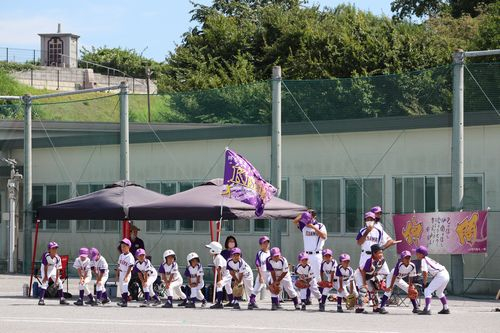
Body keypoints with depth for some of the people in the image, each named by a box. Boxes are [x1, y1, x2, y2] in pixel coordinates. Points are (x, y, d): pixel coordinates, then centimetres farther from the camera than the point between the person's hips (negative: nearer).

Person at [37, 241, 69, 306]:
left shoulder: (57, 258, -23)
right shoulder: (45, 255, -30)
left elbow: (58, 269, -20)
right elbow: (45, 266, -26)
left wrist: (57, 279, -22)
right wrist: (45, 276, -26)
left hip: (53, 270, 4)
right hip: (45, 270, -4)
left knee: (59, 283, 2)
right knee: (45, 282, -21)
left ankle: (62, 299, 14)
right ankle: (41, 299, -20)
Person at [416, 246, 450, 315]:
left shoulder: (423, 260, -5)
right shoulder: (429, 259, 22)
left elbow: (425, 273, -15)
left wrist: (424, 283, -5)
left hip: (440, 275, -9)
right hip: (446, 275, 9)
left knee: (427, 291, -8)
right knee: (439, 292, 29)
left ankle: (427, 309, -19)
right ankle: (446, 309, 33)